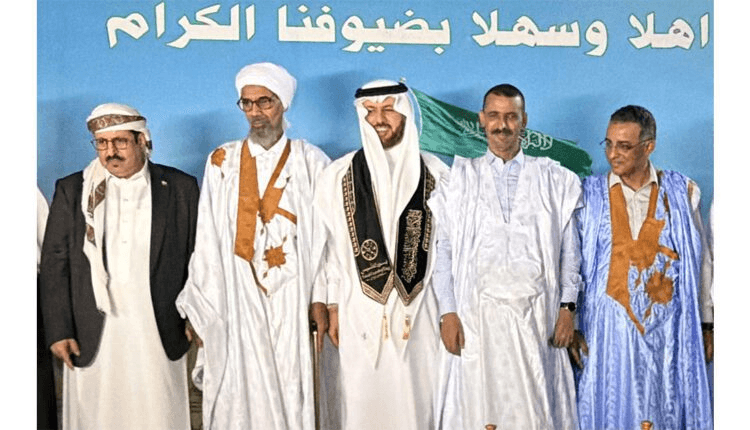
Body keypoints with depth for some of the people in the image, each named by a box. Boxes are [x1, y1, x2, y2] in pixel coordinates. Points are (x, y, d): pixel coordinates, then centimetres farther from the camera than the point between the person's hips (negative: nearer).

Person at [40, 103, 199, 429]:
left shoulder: (180, 188, 4)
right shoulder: (71, 190, 7)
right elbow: (54, 264, 5)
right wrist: (58, 330, -1)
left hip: (158, 334, -1)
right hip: (91, 337, 1)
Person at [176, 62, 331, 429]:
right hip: (237, 305, 1)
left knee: (293, 395, 1)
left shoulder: (311, 162, 4)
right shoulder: (222, 162, 7)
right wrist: (203, 311, 0)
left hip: (294, 303, -1)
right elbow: (207, 241, 4)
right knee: (239, 399, 2)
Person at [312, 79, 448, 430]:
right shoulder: (339, 175, 0)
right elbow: (328, 245, 3)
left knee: (419, 399, 6)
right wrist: (332, 307, 2)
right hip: (360, 312, 0)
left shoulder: (433, 173, 2)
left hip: (420, 311, 1)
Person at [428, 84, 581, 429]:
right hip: (479, 313, 0)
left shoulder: (554, 180, 12)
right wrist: (448, 312, -3)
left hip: (537, 312, 1)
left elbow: (569, 249, 9)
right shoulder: (460, 180, 10)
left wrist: (567, 306, 0)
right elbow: (443, 251, 5)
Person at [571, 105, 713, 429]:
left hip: (669, 328, 1)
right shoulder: (590, 195, 2)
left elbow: (700, 261, 8)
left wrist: (706, 325, 6)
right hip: (609, 329, -1)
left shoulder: (683, 192, 5)